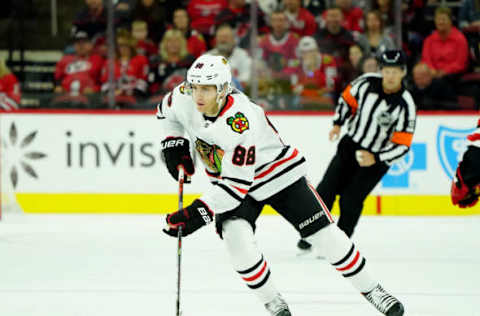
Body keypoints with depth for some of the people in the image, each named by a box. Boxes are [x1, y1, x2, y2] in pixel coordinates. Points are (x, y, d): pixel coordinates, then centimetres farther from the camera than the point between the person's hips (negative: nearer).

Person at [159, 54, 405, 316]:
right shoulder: (183, 99, -18)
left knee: (324, 233, -4)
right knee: (236, 237, -20)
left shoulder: (239, 121, -37)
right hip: (227, 179, 5)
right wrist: (174, 145, -3)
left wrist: (200, 213, -39)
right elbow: (166, 111, 9)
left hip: (278, 174, -5)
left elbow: (237, 182, -36)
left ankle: (371, 290, 13)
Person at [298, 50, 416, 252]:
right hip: (350, 144, 4)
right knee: (327, 188, -2)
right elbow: (348, 98, 11)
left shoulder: (405, 106, -22)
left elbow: (402, 145, -21)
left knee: (350, 201, -10)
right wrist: (338, 124, 2)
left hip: (376, 158, -4)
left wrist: (375, 158, -31)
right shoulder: (367, 82, -10)